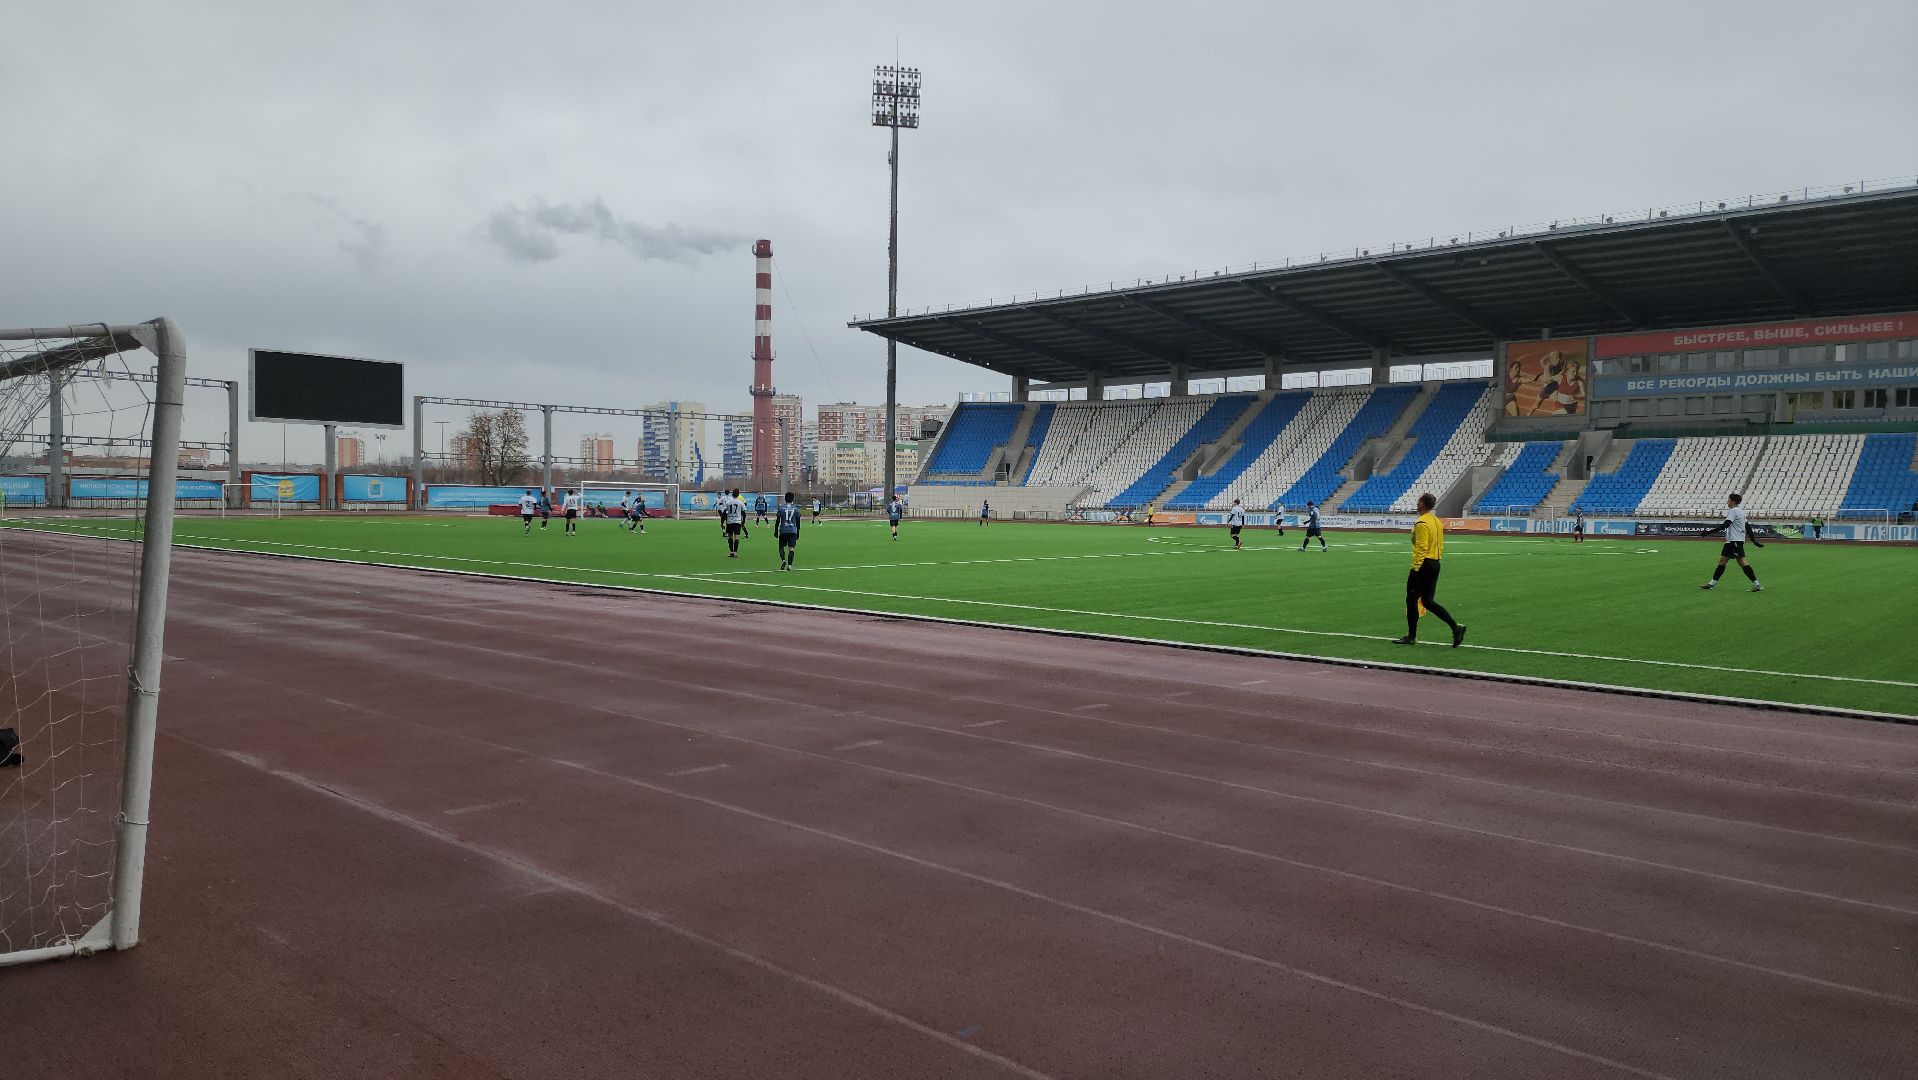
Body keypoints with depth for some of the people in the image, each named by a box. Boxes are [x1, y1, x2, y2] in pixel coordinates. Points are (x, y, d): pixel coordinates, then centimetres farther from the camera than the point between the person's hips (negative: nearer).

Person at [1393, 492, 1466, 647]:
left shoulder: (1422, 523, -16)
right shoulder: (1437, 521, 12)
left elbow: (1421, 548, -21)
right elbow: (1441, 545, 17)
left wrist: (1415, 568, -19)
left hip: (1423, 565, -9)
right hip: (1435, 564, 9)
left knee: (1412, 600, 1)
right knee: (1427, 601, 13)